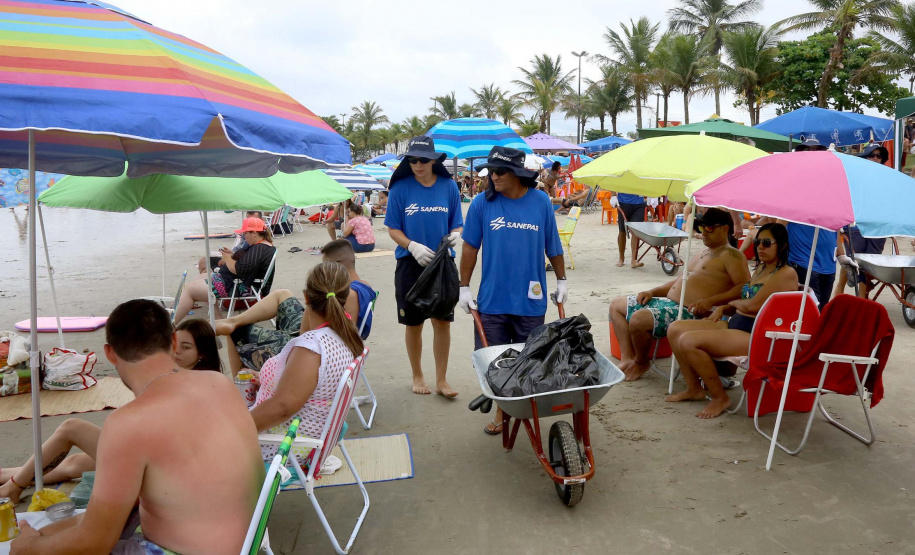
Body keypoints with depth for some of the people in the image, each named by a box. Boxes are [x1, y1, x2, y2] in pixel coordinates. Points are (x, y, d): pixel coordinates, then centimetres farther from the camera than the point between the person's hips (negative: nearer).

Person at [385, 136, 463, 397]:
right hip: (410, 263, -1)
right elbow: (393, 229, -2)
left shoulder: (449, 186, 0)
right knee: (413, 323, 10)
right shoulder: (400, 188, -5)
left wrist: (455, 235, -17)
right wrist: (413, 246, -20)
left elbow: (457, 224, 7)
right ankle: (417, 375, 28)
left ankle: (441, 379, 17)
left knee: (442, 321, 4)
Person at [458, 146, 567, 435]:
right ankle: (501, 409, 24)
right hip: (492, 299, 0)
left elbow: (553, 246, 9)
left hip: (530, 300, 1)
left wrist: (561, 280, 13)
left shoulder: (540, 201, -1)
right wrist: (464, 287, 1)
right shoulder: (482, 203, -4)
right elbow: (470, 247, 2)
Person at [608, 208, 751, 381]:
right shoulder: (705, 253, 25)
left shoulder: (731, 255, -5)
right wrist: (653, 292, 14)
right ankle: (627, 359, -1)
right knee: (617, 305, 11)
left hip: (691, 312, -11)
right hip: (668, 302, 11)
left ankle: (642, 362, -1)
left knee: (639, 320, -31)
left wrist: (710, 301, -27)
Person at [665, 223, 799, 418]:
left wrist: (734, 302, 2)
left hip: (755, 336, -10)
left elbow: (753, 306, -18)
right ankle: (694, 388, 10)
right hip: (734, 324, 10)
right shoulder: (760, 268, 19)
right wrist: (723, 308, 4)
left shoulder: (786, 274, -11)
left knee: (689, 341, -27)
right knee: (675, 329, 0)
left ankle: (720, 397, -9)